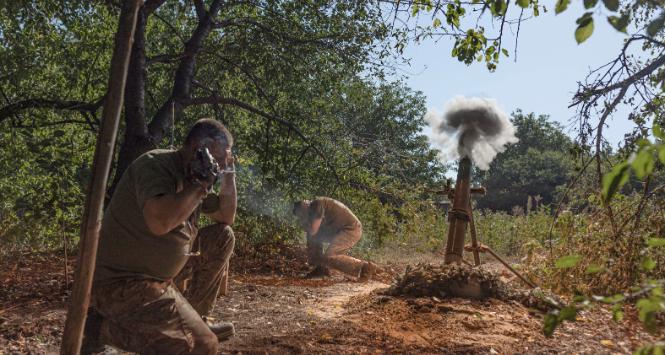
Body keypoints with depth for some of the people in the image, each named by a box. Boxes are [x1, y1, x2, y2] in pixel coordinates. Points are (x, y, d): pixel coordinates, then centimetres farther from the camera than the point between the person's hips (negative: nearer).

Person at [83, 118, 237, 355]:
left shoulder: (190, 176, 9)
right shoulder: (156, 164, -18)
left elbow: (226, 217, 20)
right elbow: (160, 221, -37)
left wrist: (228, 175, 7)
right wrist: (201, 185, -23)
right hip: (123, 284, -10)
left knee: (222, 236, 8)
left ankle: (194, 319, 15)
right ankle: (101, 326, -5)